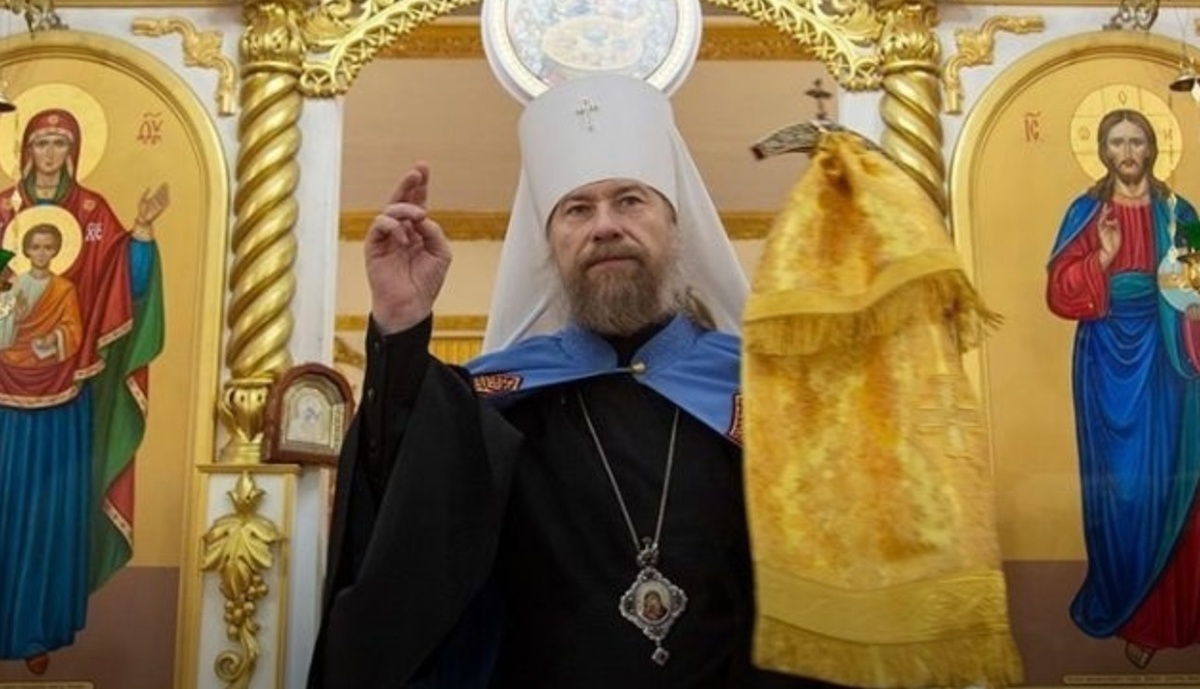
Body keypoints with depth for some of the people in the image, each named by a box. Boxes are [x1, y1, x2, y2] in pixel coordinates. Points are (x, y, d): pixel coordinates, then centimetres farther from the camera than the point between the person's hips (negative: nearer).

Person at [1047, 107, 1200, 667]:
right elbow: (1059, 291, -5)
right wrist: (1102, 258, -18)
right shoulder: (1085, 213, 2)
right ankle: (1129, 609, 18)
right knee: (1119, 481, 4)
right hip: (1107, 359, -1)